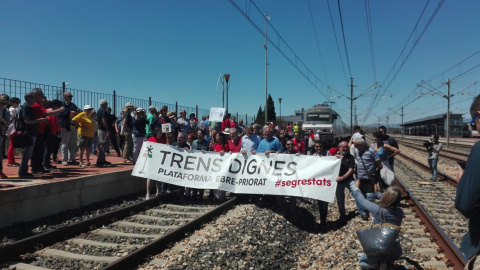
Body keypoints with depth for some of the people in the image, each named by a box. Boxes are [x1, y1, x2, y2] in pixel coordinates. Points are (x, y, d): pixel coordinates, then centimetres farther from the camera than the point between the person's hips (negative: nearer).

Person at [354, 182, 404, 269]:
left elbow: (362, 201, -4)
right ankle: (388, 261, 10)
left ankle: (380, 263, -1)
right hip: (395, 251, 4)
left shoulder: (378, 209, -20)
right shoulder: (400, 212, -9)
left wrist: (357, 188, 14)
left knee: (362, 262, 24)